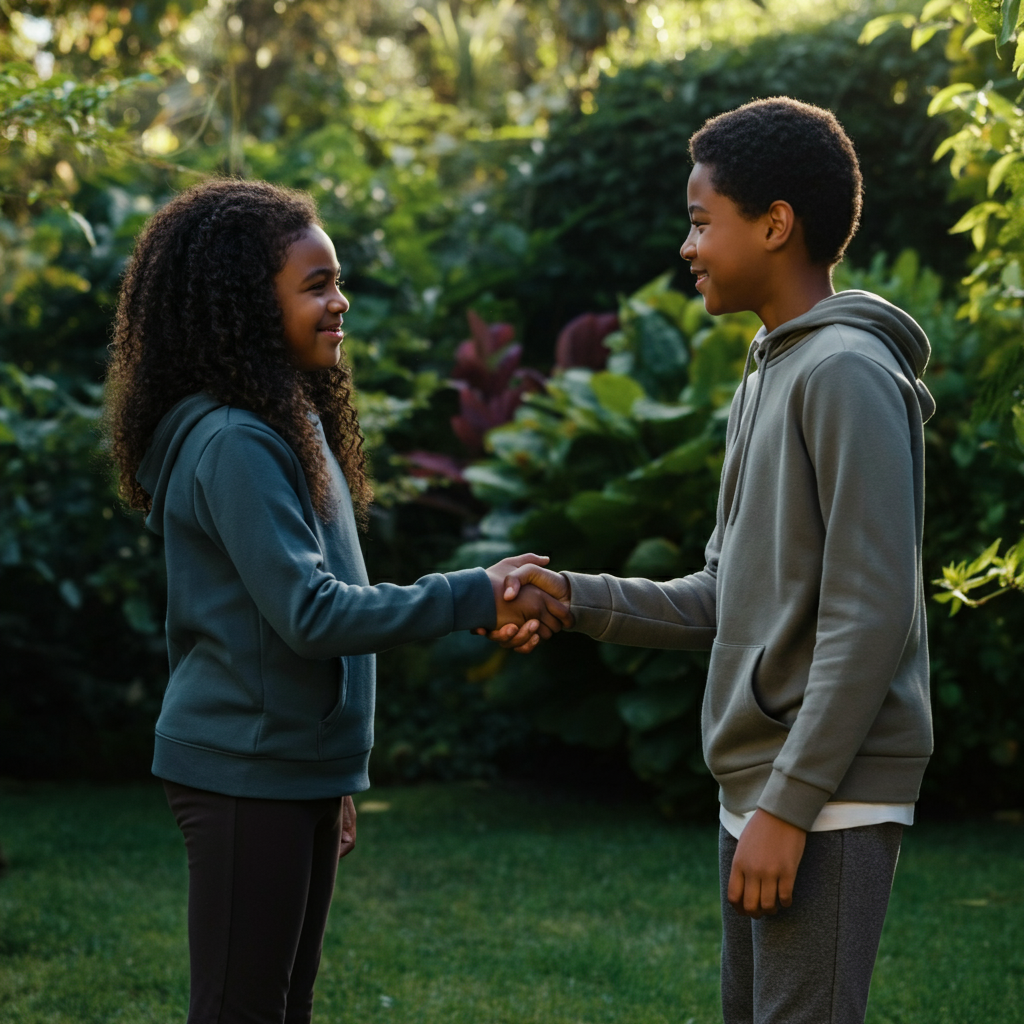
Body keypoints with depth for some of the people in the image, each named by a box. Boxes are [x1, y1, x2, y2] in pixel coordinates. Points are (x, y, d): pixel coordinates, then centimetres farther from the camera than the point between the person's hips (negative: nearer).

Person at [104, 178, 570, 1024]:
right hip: (246, 772, -9)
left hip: (298, 770, 9)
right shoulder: (232, 444, -17)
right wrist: (477, 598, -20)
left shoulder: (290, 427, 13)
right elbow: (309, 613, -22)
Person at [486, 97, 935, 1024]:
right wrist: (575, 598, 6)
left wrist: (789, 804, -21)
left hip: (829, 798, -10)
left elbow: (869, 618, -20)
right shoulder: (769, 374, 17)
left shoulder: (849, 373, -14)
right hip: (762, 784, 10)